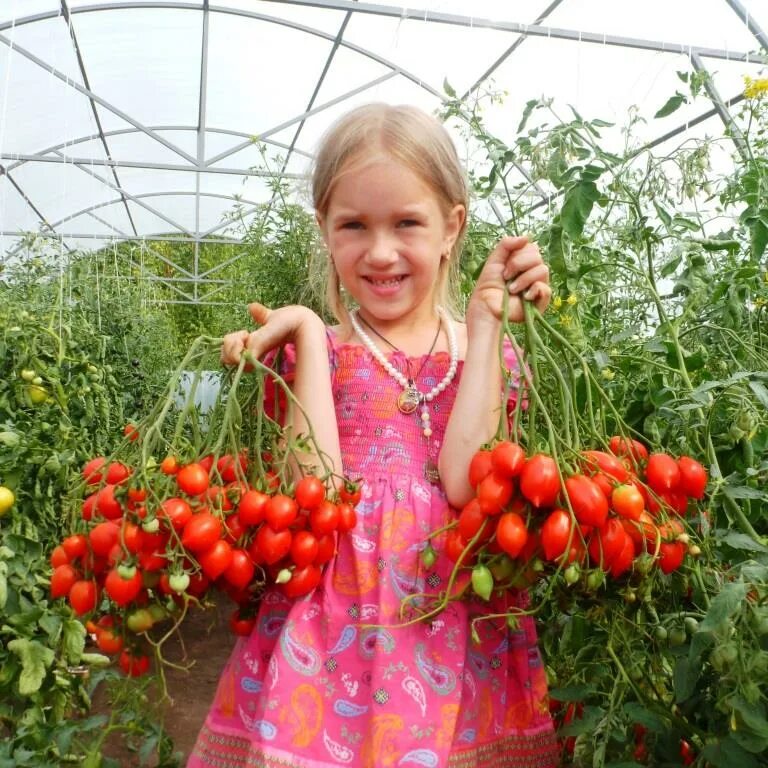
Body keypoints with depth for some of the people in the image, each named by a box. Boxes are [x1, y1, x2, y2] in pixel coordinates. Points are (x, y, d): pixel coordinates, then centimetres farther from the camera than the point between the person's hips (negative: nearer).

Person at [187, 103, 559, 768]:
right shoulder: (314, 348, 2)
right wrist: (309, 334, -11)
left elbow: (463, 481, -15)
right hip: (332, 610, 0)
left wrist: (486, 320, -12)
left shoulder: (483, 352, 3)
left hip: (453, 613, 1)